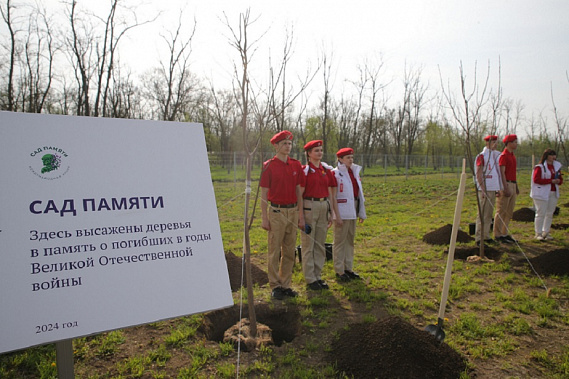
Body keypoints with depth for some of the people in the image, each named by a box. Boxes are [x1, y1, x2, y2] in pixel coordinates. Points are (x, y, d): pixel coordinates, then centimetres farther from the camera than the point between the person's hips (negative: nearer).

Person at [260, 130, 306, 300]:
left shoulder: (296, 165, 9)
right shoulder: (269, 166, -4)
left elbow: (298, 191, 13)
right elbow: (263, 194, -5)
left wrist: (301, 215, 10)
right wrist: (265, 218, -9)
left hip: (293, 211, 5)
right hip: (276, 211, -5)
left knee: (289, 251, 10)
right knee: (275, 251, 2)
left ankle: (286, 284, 21)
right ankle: (275, 286, 12)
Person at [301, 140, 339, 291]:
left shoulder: (327, 170, 10)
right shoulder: (304, 170, -6)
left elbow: (330, 193, 13)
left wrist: (331, 213, 10)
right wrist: (301, 215, -11)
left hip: (324, 207, 6)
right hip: (309, 206, -6)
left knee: (320, 244, 11)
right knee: (308, 244, 2)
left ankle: (318, 276, 22)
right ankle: (310, 279, 11)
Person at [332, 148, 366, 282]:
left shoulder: (354, 172, 14)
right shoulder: (335, 173, -8)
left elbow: (359, 193, 17)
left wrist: (361, 213, 16)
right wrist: (337, 215, -17)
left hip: (352, 212, 7)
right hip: (342, 212, -7)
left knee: (350, 240, 13)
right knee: (340, 241, 0)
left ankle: (348, 268, 24)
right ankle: (339, 271, 9)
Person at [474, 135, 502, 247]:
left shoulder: (496, 155, 16)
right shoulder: (481, 156, -8)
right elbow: (478, 174, -13)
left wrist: (499, 188, 16)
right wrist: (483, 189, -18)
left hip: (493, 189, 8)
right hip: (484, 189, -8)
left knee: (489, 214, 11)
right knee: (482, 214, -7)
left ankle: (486, 236, 18)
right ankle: (479, 238, -3)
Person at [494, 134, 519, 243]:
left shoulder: (512, 155, 18)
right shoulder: (503, 155, -11)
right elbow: (502, 172, -17)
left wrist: (516, 186, 20)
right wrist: (506, 187, -23)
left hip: (513, 184, 9)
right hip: (506, 184, -9)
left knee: (509, 212, 11)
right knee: (501, 211, -6)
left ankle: (505, 233, 18)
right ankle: (498, 234, -1)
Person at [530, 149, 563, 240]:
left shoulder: (556, 166, 15)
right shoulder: (540, 167, -7)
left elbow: (560, 179, 20)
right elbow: (536, 179, -17)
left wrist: (558, 181, -5)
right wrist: (551, 181, -18)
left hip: (553, 193, 7)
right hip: (542, 193, -7)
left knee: (550, 214, 10)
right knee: (541, 213, -5)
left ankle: (546, 232, 20)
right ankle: (538, 233, 3)